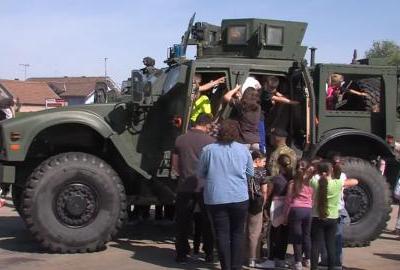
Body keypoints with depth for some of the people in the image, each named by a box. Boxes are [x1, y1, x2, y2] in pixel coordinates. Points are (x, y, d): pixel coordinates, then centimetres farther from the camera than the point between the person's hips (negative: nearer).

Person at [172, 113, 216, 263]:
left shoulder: (180, 140, 5)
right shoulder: (210, 141, -6)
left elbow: (175, 165, 12)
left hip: (184, 187, 2)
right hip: (204, 187, -2)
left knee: (183, 221, 10)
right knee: (207, 221, 10)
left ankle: (182, 253, 13)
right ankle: (209, 253, 15)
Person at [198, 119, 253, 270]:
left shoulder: (208, 150, -4)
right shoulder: (243, 149, 0)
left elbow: (201, 174, 4)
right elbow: (251, 173, 10)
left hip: (216, 198, -1)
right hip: (239, 198, 1)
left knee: (222, 233, 5)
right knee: (238, 232, 12)